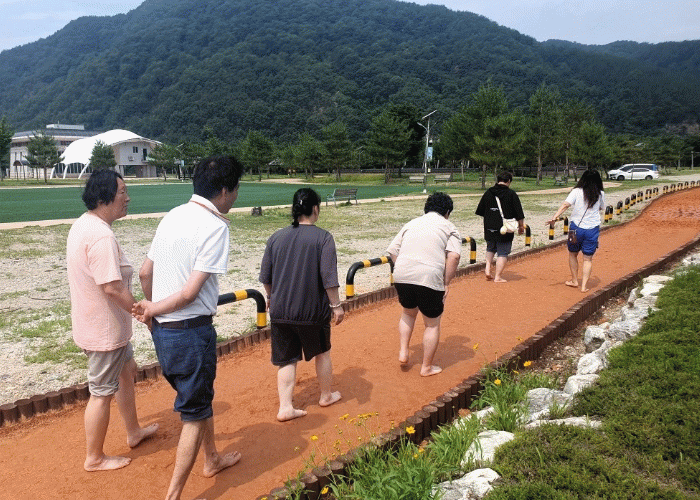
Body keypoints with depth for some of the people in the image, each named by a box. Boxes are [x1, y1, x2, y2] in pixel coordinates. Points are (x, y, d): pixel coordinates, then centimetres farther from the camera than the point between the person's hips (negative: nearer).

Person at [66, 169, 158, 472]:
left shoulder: (83, 224, 5)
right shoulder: (101, 236, -28)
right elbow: (113, 287, -32)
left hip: (95, 320, 11)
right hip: (104, 329, -11)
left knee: (127, 369, 25)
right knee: (102, 392, 5)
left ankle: (134, 432, 42)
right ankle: (94, 458, 23)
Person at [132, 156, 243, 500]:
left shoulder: (173, 216, 5)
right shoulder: (215, 226, -17)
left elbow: (145, 272, 11)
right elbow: (190, 293, -20)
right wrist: (152, 310, -5)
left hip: (162, 329, 8)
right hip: (190, 331, -8)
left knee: (200, 396, 26)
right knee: (194, 413, 7)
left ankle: (212, 459, 45)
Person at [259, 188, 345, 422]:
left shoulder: (276, 237, 2)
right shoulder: (323, 237, -11)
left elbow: (265, 277, 8)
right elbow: (329, 277, -15)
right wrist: (336, 305, -6)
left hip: (280, 310, 3)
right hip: (312, 310, -3)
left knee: (286, 359, 12)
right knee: (322, 353, 19)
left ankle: (285, 407, 9)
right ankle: (327, 395, 36)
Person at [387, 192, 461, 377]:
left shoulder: (411, 223, 20)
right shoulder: (448, 227, 8)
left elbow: (392, 251, 13)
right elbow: (454, 256, -8)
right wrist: (446, 283, -2)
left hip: (401, 276, 4)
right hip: (430, 278, -4)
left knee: (408, 313, 31)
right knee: (432, 324, 14)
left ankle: (403, 352, 24)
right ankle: (427, 367, 22)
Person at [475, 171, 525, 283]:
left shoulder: (488, 192, 5)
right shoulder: (511, 194, -7)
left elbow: (480, 211, 13)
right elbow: (519, 214, -5)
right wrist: (521, 226, 7)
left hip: (489, 228, 4)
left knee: (490, 248, 25)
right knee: (503, 252, 3)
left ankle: (488, 269, 12)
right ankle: (498, 276, 3)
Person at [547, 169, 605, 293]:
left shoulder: (577, 191, -5)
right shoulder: (600, 194, 1)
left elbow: (565, 204, -18)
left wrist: (555, 217, -25)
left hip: (576, 228, -1)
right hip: (593, 228, 1)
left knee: (573, 254, 19)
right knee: (588, 259, 8)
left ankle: (574, 281, 27)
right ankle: (584, 286, 5)